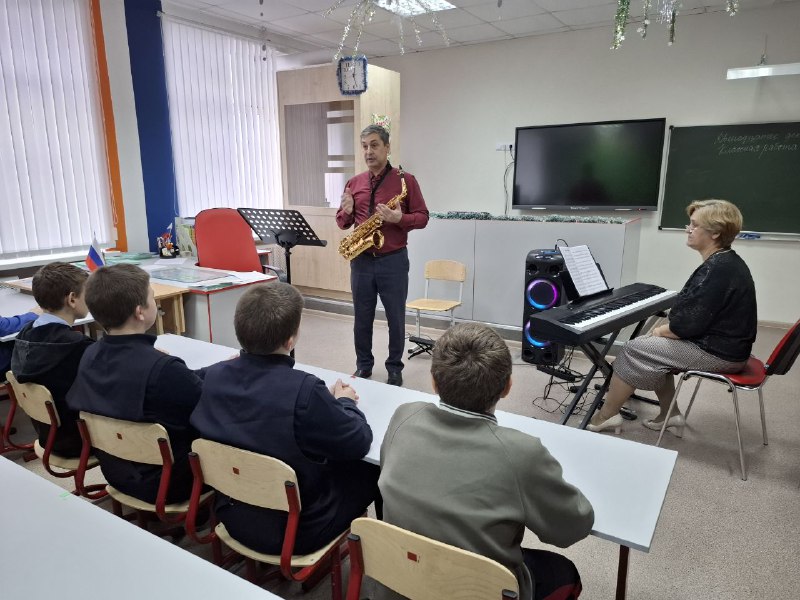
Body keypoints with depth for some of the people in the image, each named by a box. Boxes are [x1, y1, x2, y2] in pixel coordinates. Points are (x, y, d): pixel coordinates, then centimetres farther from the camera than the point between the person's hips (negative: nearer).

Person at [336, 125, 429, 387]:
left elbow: (422, 217, -3)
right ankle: (363, 365, 28)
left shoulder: (405, 180, -3)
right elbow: (342, 223, 12)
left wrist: (400, 219, -22)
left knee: (395, 318, 7)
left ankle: (395, 368, 24)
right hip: (361, 261, 3)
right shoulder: (354, 183, 8)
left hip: (393, 260, -3)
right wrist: (346, 211, -11)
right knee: (362, 318, 12)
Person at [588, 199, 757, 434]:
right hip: (720, 342, 10)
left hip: (718, 352, -10)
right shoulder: (724, 262, 8)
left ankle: (605, 416, 4)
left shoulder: (718, 269, -24)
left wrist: (661, 331, -7)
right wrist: (665, 328, 3)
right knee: (653, 346, 14)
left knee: (634, 350, -9)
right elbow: (695, 314, 13)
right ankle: (670, 414, 18)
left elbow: (689, 325, -25)